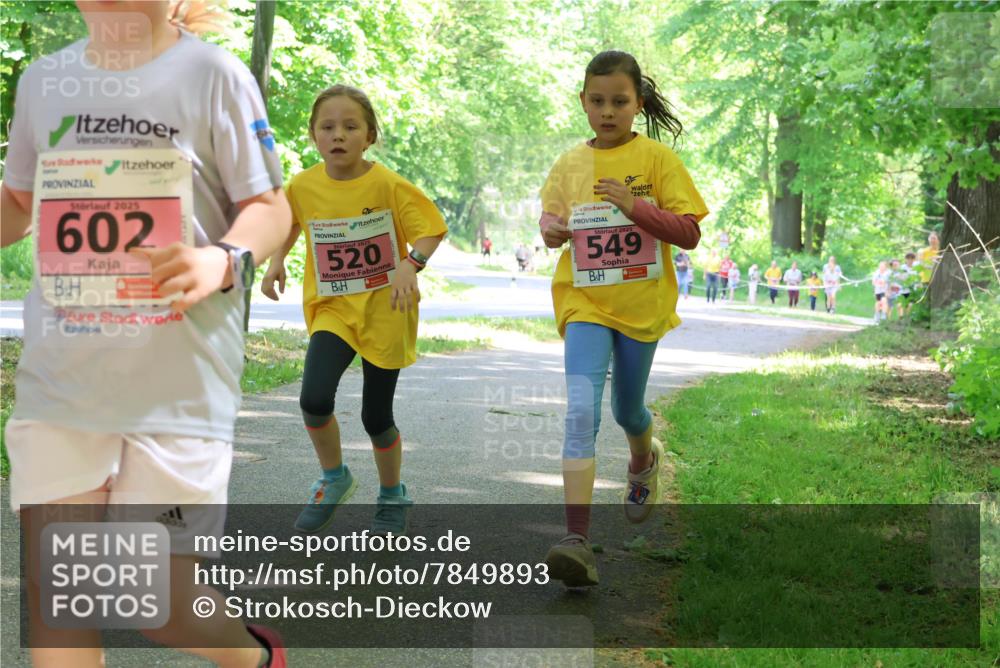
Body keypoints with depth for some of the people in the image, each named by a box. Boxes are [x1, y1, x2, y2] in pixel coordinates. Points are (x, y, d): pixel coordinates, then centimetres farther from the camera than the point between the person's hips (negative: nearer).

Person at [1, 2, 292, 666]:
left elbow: (269, 206, -3)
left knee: (157, 602, 1)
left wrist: (224, 259, -23)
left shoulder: (212, 75, -3)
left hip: (180, 384, -4)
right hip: (59, 381, 4)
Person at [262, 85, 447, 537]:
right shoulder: (302, 186, -3)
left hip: (385, 311, -2)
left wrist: (410, 263, -28)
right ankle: (334, 478, 10)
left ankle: (393, 497, 32)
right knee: (314, 399, -19)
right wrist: (277, 260, 3)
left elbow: (432, 227, -10)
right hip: (331, 308, 2)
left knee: (376, 416, 4)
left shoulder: (387, 185, -14)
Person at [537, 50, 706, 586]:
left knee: (626, 409, 18)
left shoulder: (656, 158, -6)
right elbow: (551, 215, 18)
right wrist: (550, 230, -6)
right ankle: (577, 540, -26)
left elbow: (689, 234, -9)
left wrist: (635, 206, -23)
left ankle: (643, 461, 57)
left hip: (641, 303, 0)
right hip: (584, 301, 1)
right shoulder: (568, 164, 3)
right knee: (581, 410, -18)